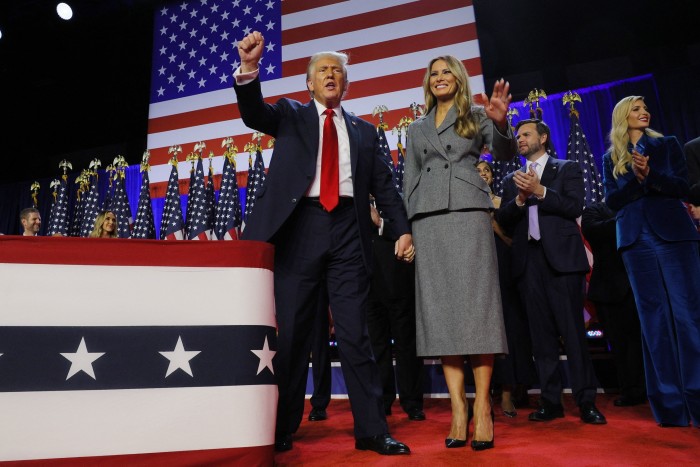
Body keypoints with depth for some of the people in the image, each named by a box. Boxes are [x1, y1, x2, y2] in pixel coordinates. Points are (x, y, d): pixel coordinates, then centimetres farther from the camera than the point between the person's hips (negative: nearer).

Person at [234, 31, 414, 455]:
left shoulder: (364, 130, 19)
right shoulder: (290, 115, 16)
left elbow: (383, 185, 15)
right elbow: (253, 113, -2)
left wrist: (404, 229, 3)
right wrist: (249, 67, -20)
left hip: (349, 230, 1)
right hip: (299, 226, -1)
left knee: (355, 333, 1)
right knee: (291, 332, 5)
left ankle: (372, 430, 9)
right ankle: (283, 428, 18)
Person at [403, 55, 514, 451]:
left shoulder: (476, 116, 15)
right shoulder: (417, 129, 23)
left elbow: (505, 152, -2)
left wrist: (501, 123, -24)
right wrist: (405, 228, 8)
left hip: (469, 213, -3)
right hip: (428, 219, 3)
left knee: (475, 303, -9)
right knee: (440, 307, -4)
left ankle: (482, 405, -5)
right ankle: (458, 408, -1)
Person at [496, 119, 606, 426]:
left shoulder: (567, 169, 10)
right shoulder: (512, 179, 19)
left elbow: (574, 207, -5)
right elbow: (502, 220, 8)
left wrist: (540, 191, -13)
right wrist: (520, 199, -9)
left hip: (561, 257, -3)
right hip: (528, 260, 3)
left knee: (573, 330, -3)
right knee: (541, 334, 4)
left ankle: (586, 401, 6)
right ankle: (550, 401, 10)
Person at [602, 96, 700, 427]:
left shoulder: (667, 145, 14)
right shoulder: (611, 158, 14)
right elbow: (612, 200, 3)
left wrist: (649, 173, -14)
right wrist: (636, 178, -13)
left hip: (673, 234, 0)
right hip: (636, 241, 1)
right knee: (653, 318, 1)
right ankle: (671, 405, 7)